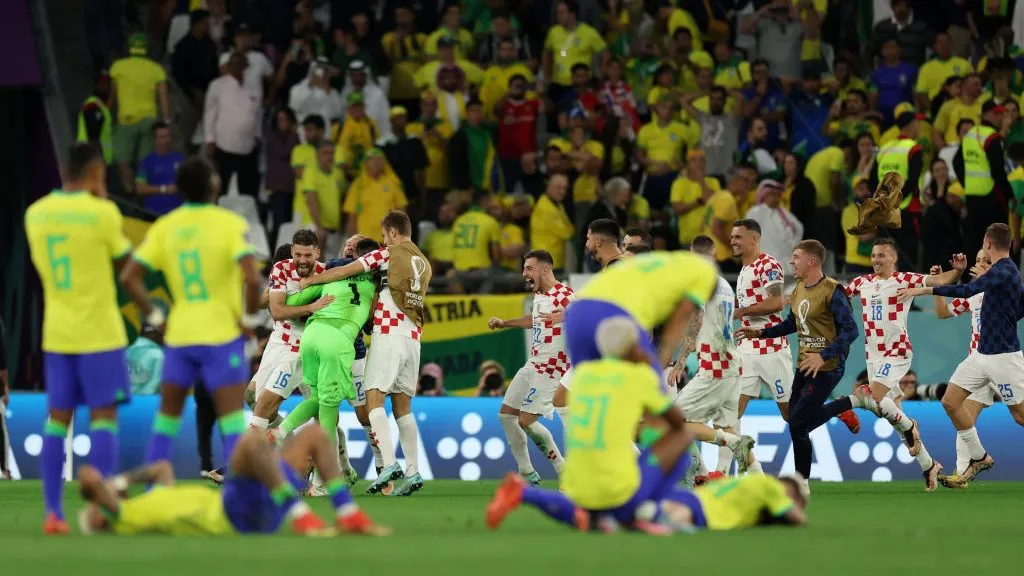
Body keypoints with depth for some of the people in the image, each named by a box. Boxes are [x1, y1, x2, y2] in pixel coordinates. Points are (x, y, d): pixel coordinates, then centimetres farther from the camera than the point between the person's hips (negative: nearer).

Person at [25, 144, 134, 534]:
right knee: (103, 415, 0)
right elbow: (125, 259, 2)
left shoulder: (36, 213, 4)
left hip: (56, 331, 5)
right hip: (98, 331, -5)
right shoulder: (102, 212, -12)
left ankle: (53, 512, 2)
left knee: (58, 417, 7)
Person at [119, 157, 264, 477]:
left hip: (179, 334, 4)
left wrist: (153, 316, 6)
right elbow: (252, 278, -22)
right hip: (222, 332, -4)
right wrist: (250, 317, -8)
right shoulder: (230, 223, -10)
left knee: (167, 415, 15)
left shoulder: (164, 228, 2)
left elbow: (129, 278, -2)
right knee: (232, 420, -3)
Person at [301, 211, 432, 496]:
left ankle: (389, 463, -23)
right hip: (413, 337, 6)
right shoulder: (424, 264, 18)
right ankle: (413, 472, 1)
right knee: (402, 406, 8)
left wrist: (311, 280, 10)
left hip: (389, 334, -6)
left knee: (375, 398, -7)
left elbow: (344, 272, -1)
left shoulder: (388, 254, -1)